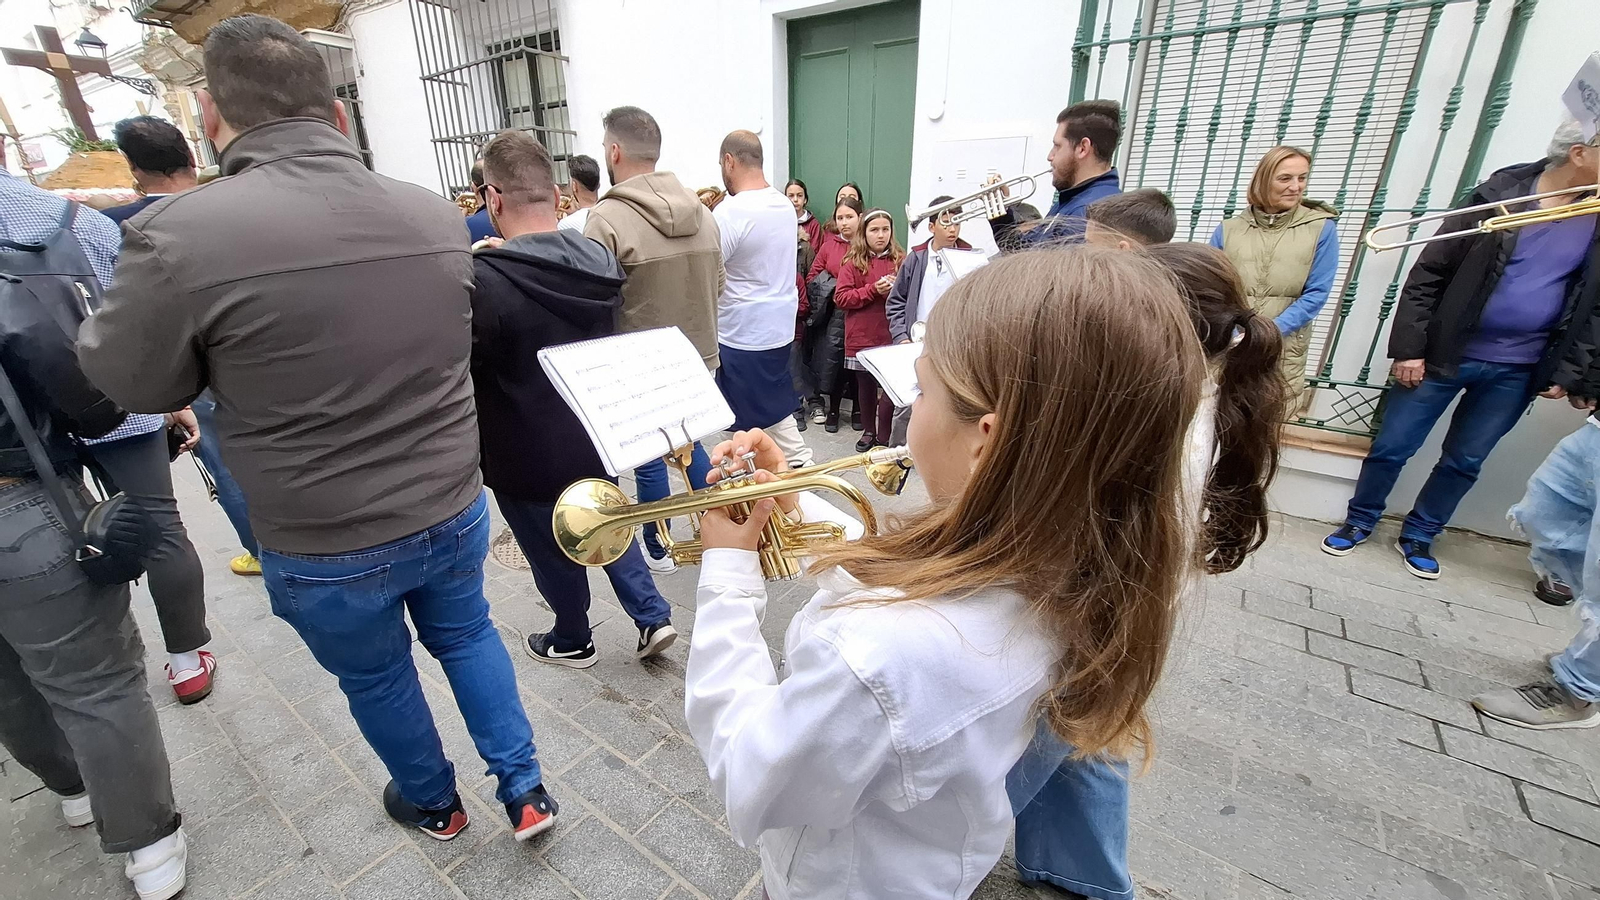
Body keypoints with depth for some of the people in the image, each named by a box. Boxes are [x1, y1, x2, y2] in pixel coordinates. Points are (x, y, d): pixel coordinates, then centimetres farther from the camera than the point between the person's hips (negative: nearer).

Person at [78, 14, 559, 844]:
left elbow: (126, 385, -4)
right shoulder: (437, 215, -7)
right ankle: (524, 791, 35)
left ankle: (434, 805, 47)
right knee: (465, 633, 26)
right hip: (452, 510, 3)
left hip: (325, 549, -3)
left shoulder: (181, 233, -21)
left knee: (376, 677, 22)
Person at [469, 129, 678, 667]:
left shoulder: (482, 281, -25)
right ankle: (654, 616, 25)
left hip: (528, 458, -6)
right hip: (596, 436, 6)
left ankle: (572, 641, 38)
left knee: (554, 552, 15)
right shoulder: (602, 259, -4)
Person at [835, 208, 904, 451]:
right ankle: (869, 430, 29)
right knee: (866, 386, 12)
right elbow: (840, 298, -6)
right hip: (862, 337, 0)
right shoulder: (853, 262, 1)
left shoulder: (900, 260, 5)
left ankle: (884, 436, 8)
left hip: (891, 337, 0)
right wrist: (873, 290, -14)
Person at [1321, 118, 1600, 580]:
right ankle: (1359, 523, 23)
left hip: (1516, 372, 4)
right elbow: (1426, 275, -9)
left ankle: (1418, 536, 29)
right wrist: (1409, 347, -13)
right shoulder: (1499, 196, -7)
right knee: (1391, 447, 4)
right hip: (1444, 354, -3)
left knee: (1464, 461, 13)